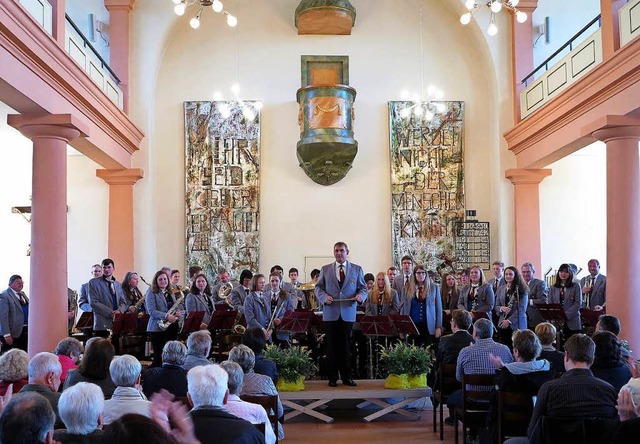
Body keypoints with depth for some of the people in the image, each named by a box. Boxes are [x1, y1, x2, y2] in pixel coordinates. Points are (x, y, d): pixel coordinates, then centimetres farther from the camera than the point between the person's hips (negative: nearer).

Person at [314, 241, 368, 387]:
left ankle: (346, 376, 11)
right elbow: (318, 287, 10)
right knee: (332, 346, 3)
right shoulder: (325, 269, 10)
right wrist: (324, 296, -11)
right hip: (331, 313, 0)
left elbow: (363, 287, 10)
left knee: (346, 346, 3)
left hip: (348, 314, 0)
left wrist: (361, 295, -12)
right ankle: (332, 377, 10)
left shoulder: (357, 269, 9)